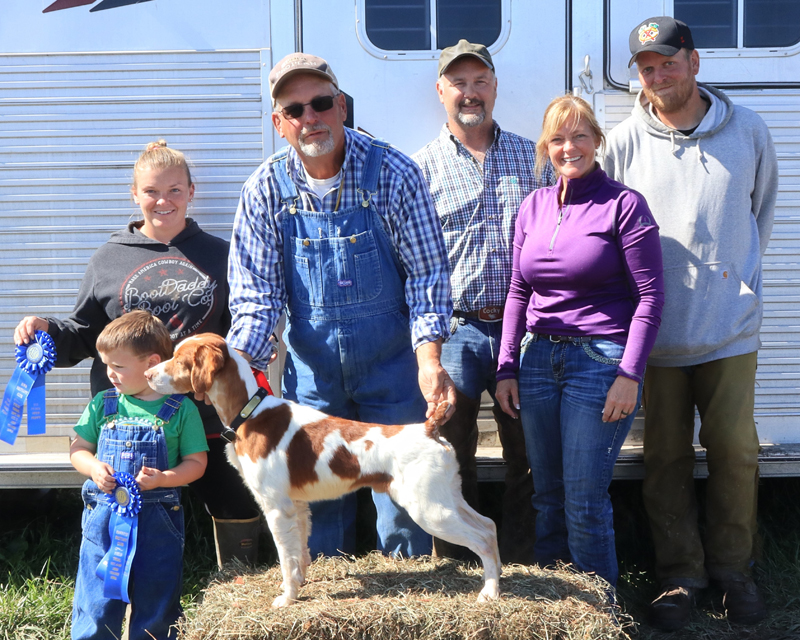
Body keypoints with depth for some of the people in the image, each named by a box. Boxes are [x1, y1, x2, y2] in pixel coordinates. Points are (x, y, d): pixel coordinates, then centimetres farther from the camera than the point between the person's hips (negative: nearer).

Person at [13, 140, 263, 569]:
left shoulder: (217, 255, 9)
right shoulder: (109, 259, 8)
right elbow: (84, 335, 12)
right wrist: (46, 331, -7)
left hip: (205, 415, 1)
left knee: (239, 510, 5)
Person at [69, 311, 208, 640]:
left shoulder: (181, 409, -4)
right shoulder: (103, 405, 5)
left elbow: (196, 462, -2)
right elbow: (78, 449, 12)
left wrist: (163, 478, -19)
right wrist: (94, 468, -9)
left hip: (159, 521, -2)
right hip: (105, 514, 2)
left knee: (155, 601, 10)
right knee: (96, 604, 5)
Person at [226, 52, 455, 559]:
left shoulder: (394, 173, -10)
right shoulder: (266, 190, -4)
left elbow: (426, 274, -8)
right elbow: (256, 294, -2)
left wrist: (429, 360, -21)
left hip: (391, 365, -2)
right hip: (311, 370, 2)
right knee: (316, 500, 10)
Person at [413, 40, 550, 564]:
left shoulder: (533, 158, 11)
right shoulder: (421, 168, 5)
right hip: (455, 329, -2)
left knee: (529, 454, 8)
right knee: (451, 453, 4)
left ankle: (522, 571, 22)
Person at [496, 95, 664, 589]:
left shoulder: (624, 205, -5)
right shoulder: (534, 207, 11)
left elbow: (650, 297, -7)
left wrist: (630, 374, -13)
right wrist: (508, 367, 9)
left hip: (600, 362, -5)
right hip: (539, 359, 5)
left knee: (585, 500, -4)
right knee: (547, 496, 12)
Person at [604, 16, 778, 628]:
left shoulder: (747, 129, 3)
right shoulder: (626, 141, 0)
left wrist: (740, 273, 14)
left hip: (731, 325, 0)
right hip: (658, 327, 0)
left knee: (735, 450, 3)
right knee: (666, 456, 6)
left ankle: (734, 569, 23)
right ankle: (680, 574, 20)